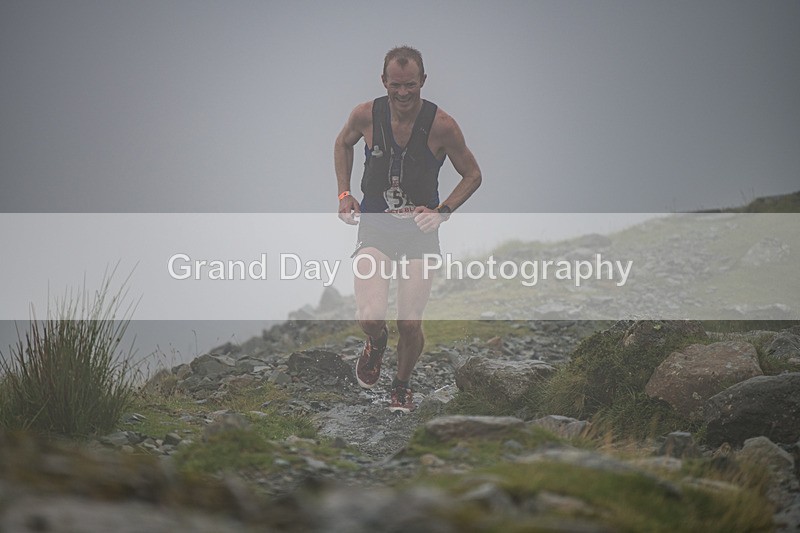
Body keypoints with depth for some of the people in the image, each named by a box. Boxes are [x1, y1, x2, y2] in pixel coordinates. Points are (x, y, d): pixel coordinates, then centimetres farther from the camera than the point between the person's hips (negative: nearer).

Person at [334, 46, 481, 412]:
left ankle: (402, 385, 29)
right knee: (370, 317, -18)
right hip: (374, 227, 0)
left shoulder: (441, 125, -13)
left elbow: (472, 175, 0)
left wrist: (443, 211, -13)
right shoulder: (366, 115, -8)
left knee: (410, 325, -1)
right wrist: (344, 193, 6)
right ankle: (376, 342, 20)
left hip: (420, 232, 0)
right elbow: (343, 143, 16)